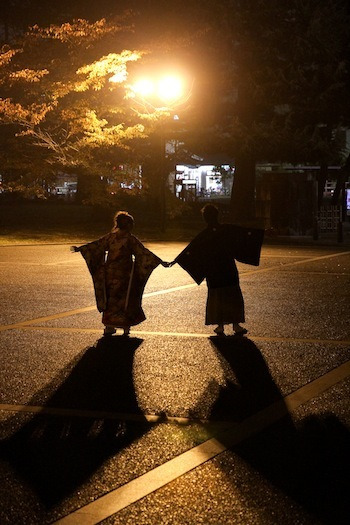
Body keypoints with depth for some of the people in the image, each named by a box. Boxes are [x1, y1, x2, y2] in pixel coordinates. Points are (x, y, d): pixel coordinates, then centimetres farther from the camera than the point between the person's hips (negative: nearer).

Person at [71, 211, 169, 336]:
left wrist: (79, 248, 18)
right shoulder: (130, 239, -9)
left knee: (110, 298, 12)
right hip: (124, 273, -4)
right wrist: (160, 261, -11)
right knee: (125, 299, 6)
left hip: (110, 272, 4)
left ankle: (109, 326, 12)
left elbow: (96, 245, 7)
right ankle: (126, 327, 6)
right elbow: (143, 252, -12)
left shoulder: (110, 237, 2)